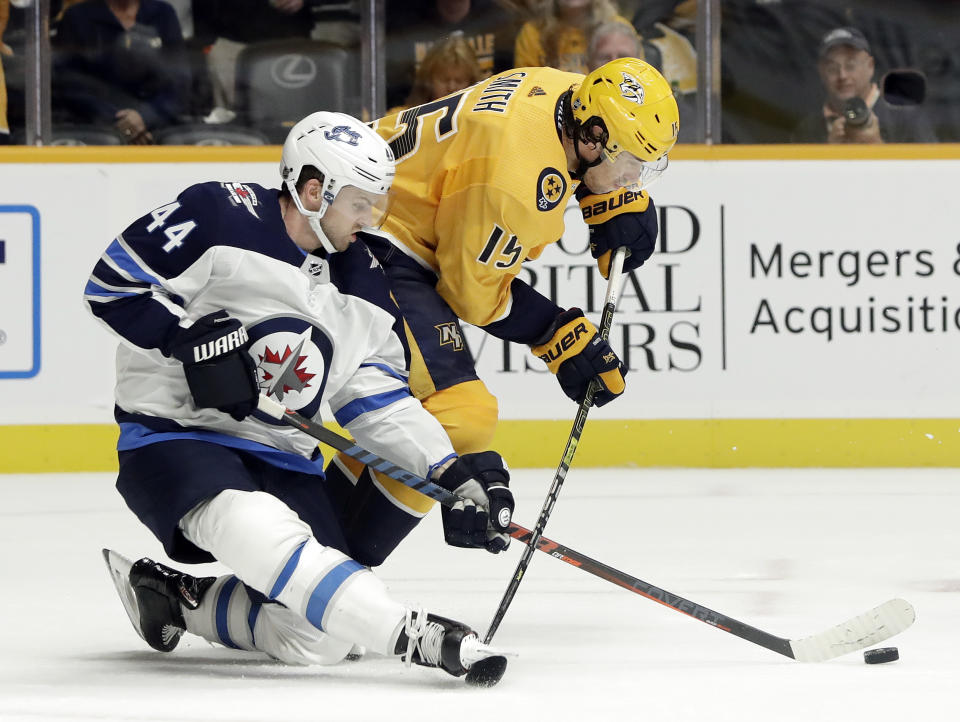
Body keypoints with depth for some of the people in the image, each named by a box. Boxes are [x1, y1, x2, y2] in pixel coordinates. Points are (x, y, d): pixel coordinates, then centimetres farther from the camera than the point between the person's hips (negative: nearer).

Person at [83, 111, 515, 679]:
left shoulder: (362, 281, 9)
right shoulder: (218, 218, -11)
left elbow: (382, 399, 10)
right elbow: (114, 283, -10)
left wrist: (452, 472, -2)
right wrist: (193, 338, -22)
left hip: (284, 460, 7)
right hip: (173, 436, -7)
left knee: (321, 638, -9)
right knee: (259, 532, -39)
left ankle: (177, 599, 13)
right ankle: (411, 634, -44)